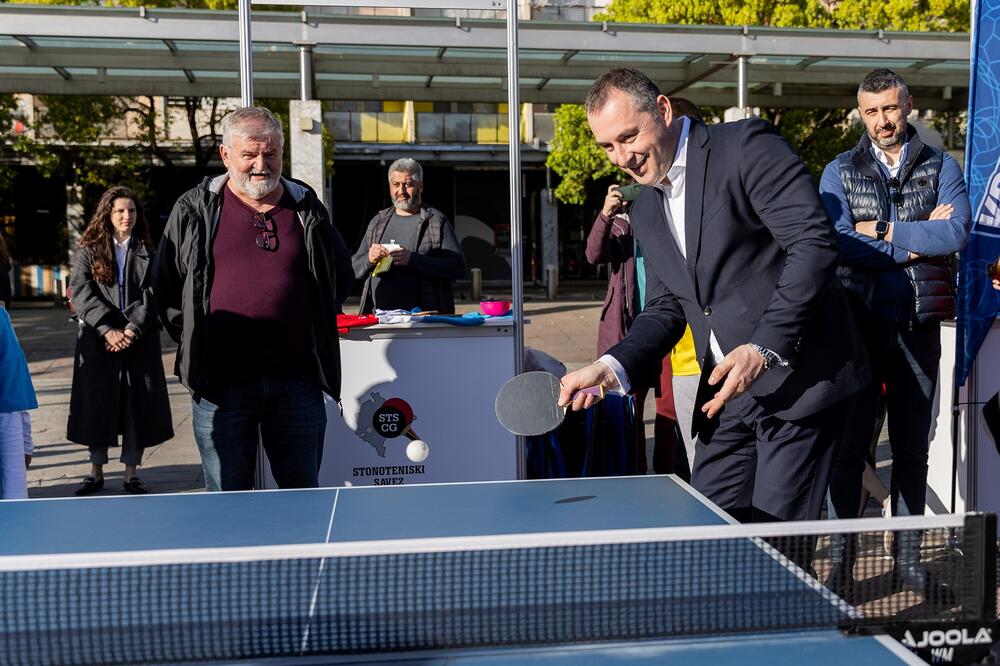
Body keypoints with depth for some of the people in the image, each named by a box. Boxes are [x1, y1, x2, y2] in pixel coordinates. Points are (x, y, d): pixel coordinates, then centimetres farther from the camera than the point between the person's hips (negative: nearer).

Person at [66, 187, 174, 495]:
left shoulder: (147, 253, 8)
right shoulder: (87, 252, 7)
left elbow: (151, 295, -2)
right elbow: (82, 294, -5)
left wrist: (132, 330, -15)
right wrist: (107, 330, -17)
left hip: (140, 341, 0)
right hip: (98, 342, 0)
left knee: (138, 406, 2)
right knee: (97, 405, 4)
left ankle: (131, 473, 12)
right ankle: (96, 472, 17)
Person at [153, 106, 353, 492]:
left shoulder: (307, 209, 9)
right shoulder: (194, 210, 4)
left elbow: (341, 276, 19)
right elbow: (166, 286, 10)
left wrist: (315, 327, 11)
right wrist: (195, 341, 4)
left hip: (297, 378, 2)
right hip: (221, 383, -1)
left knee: (304, 496, 12)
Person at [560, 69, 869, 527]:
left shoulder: (747, 145, -9)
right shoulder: (646, 211, 13)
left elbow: (814, 243, -18)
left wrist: (764, 349, -25)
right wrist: (612, 366, -4)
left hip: (799, 380, -7)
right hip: (727, 392, 7)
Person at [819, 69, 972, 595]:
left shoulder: (941, 167, 8)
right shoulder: (839, 172, 5)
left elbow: (957, 233, -10)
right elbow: (834, 243, -12)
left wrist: (883, 231, -12)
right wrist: (919, 240, -10)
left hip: (918, 326, 2)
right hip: (858, 326, -1)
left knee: (912, 447, 10)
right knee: (849, 444, 1)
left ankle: (908, 555, 22)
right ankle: (841, 557, 11)